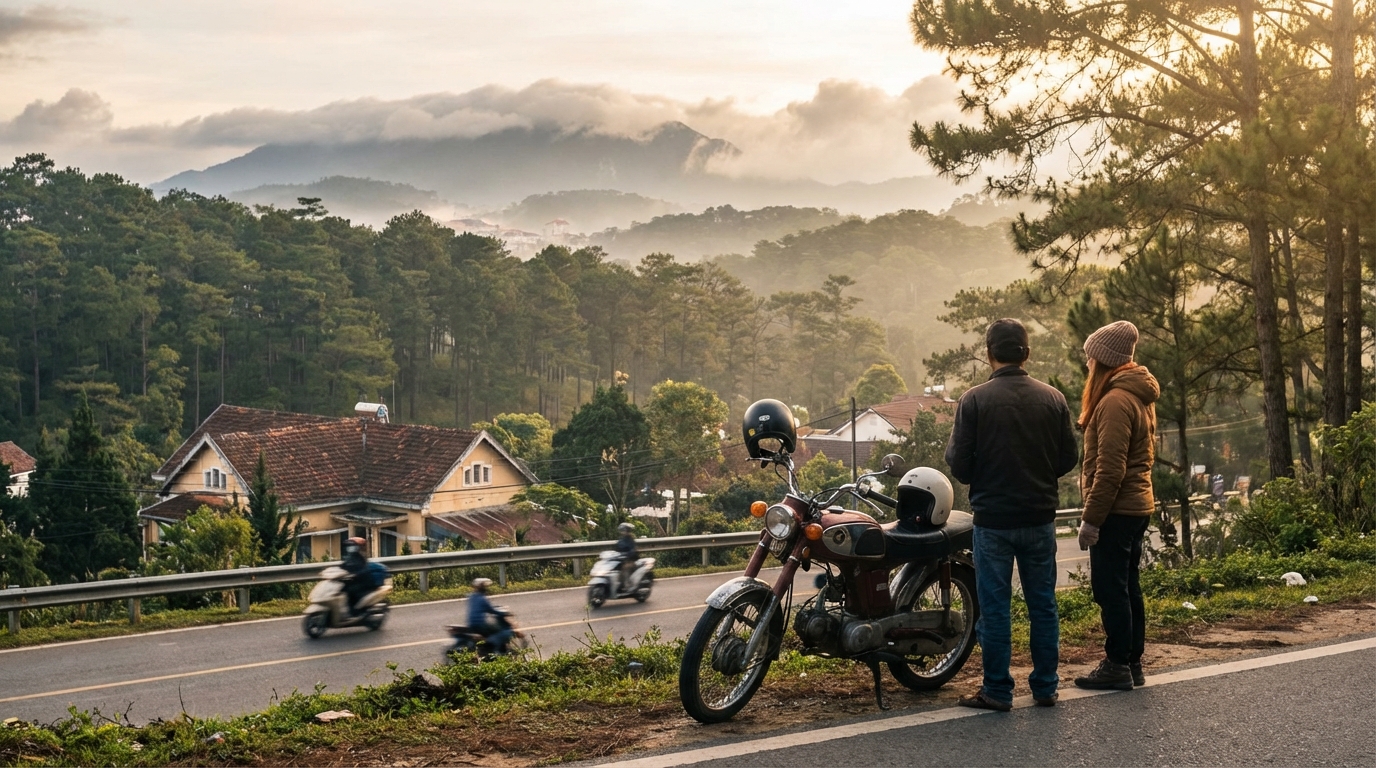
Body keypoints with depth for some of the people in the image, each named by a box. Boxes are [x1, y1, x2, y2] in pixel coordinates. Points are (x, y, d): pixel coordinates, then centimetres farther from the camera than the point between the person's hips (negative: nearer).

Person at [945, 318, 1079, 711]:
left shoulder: (974, 400, -12)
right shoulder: (1053, 399, -1)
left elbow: (960, 465, -11)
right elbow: (1069, 458, 4)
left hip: (993, 519, -3)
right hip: (1040, 518, 3)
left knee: (995, 607, 4)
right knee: (1043, 605, 13)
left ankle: (997, 690, 8)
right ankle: (1046, 686, 19)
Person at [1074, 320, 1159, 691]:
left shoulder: (1115, 401, -17)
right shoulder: (1140, 397, 14)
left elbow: (1110, 468, -21)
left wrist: (1091, 518, -18)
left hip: (1115, 510, -10)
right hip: (1138, 505, 10)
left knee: (1110, 588, -4)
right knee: (1128, 586, 13)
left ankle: (1117, 665, 0)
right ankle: (1133, 662, 19)